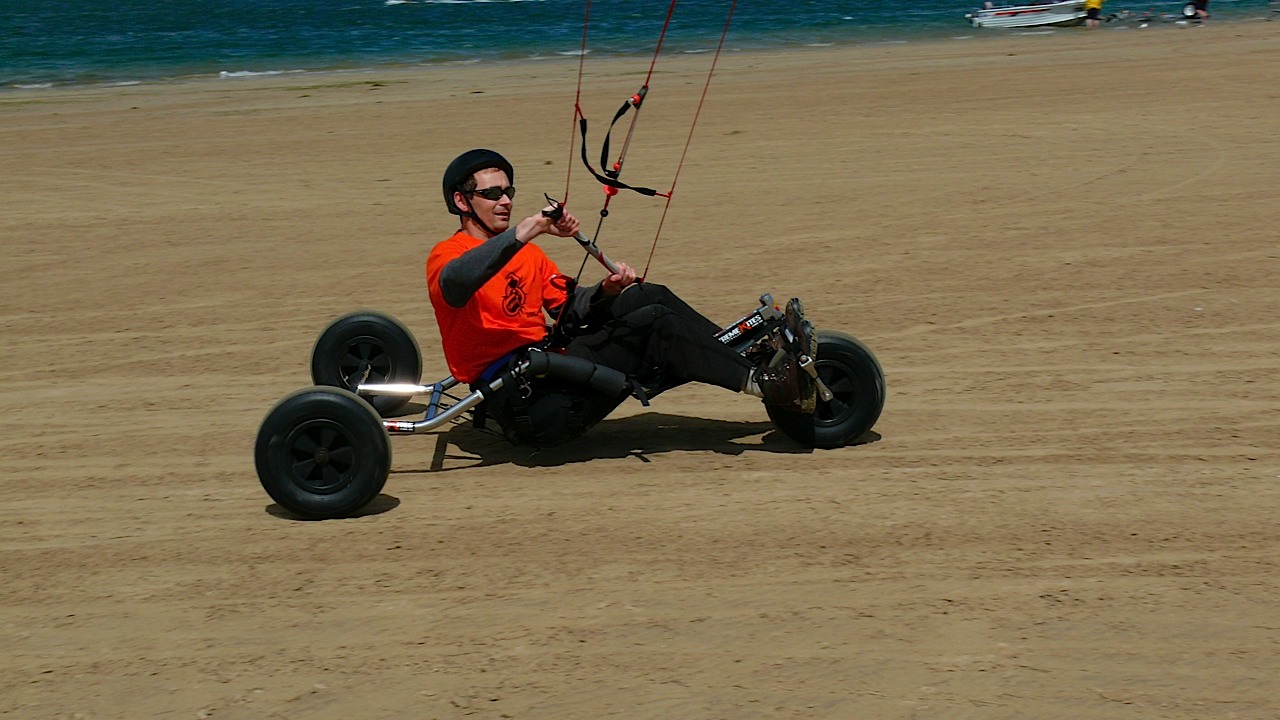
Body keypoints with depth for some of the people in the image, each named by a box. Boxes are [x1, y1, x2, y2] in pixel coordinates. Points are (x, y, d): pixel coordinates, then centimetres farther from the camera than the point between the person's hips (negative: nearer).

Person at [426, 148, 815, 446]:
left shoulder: (527, 253, 25)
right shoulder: (447, 254, -2)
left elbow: (568, 307, 19)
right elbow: (457, 282, -28)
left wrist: (607, 291, -3)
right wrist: (528, 229, -35)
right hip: (521, 404, -8)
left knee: (648, 297, -7)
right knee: (653, 322, -20)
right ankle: (759, 381, -17)